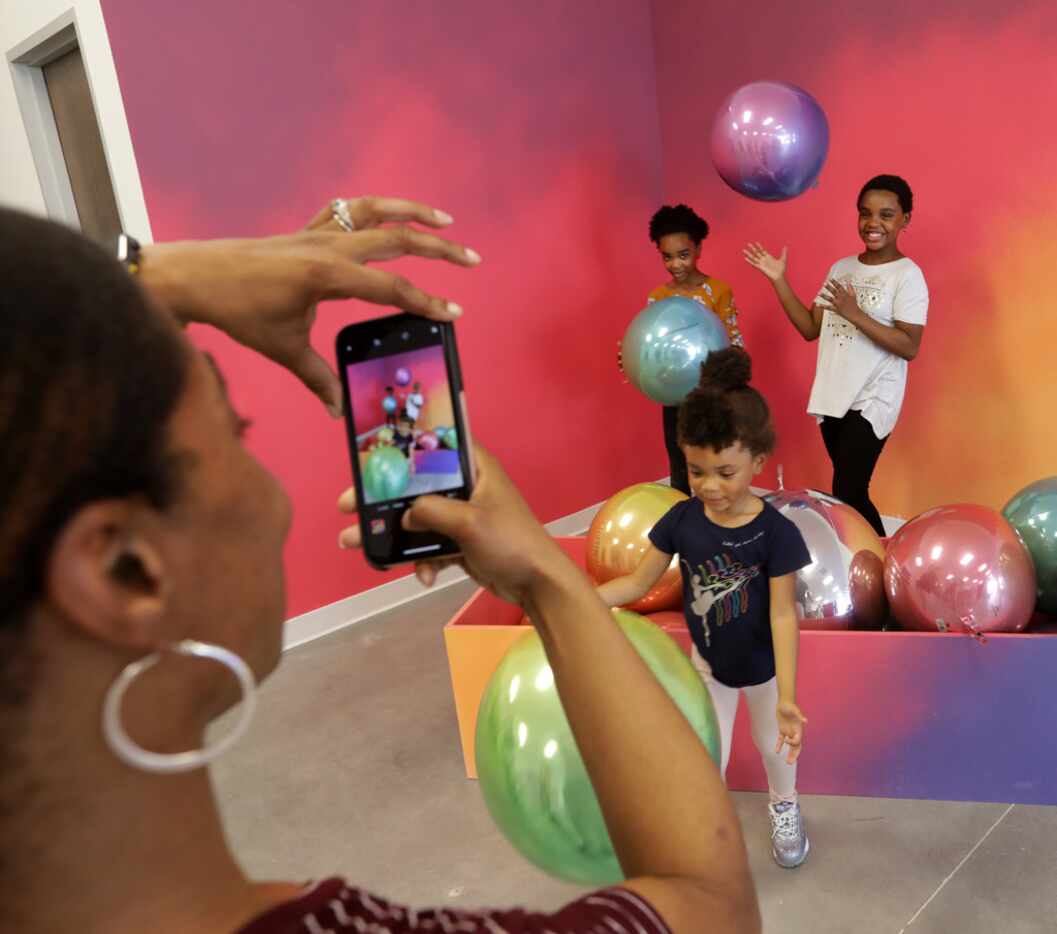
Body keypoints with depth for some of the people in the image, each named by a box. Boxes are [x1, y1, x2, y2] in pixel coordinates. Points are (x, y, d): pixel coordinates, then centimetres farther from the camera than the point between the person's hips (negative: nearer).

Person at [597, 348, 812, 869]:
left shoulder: (776, 533, -30)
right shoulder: (681, 520, -22)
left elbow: (783, 615, -26)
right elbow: (638, 582, -14)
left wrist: (787, 697, -29)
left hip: (764, 667, -1)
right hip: (708, 661, 1)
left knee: (774, 744, 25)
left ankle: (784, 807, 57)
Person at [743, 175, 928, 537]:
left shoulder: (907, 275, -8)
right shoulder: (841, 268, 10)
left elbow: (909, 347, -16)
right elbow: (810, 329, 7)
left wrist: (854, 313, -24)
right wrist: (779, 280, 1)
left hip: (873, 401, -6)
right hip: (833, 396, 6)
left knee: (847, 496, -11)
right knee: (850, 494, 14)